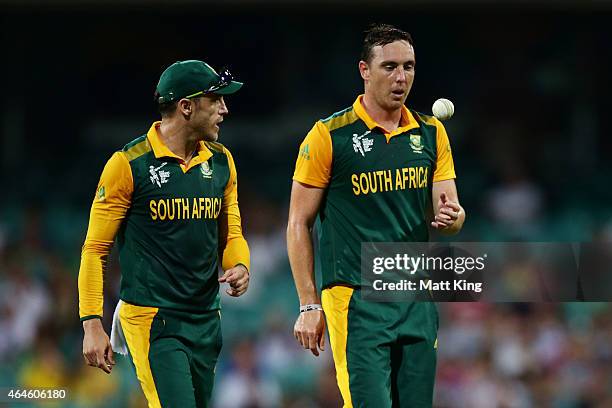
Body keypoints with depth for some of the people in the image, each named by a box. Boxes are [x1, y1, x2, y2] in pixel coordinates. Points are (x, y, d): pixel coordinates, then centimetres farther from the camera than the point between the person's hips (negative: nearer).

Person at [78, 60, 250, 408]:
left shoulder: (221, 162, 10)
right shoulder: (129, 164, -9)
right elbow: (96, 248, -5)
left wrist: (239, 266, -2)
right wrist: (92, 324, -11)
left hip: (206, 322, 7)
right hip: (152, 321, -7)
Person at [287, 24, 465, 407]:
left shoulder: (431, 133, 9)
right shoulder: (329, 135, -5)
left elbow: (450, 211, 11)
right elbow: (299, 225, -2)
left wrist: (451, 216, -14)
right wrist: (309, 305, -7)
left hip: (418, 300, 5)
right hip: (355, 300, -5)